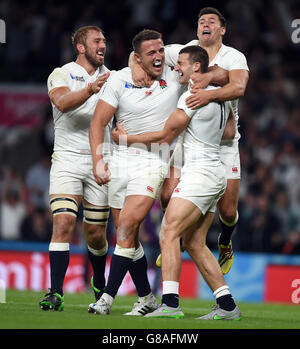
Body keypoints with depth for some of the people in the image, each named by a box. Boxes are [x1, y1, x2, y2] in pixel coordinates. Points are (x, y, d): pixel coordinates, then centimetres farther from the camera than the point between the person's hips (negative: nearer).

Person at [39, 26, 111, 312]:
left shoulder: (110, 76, 13)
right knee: (63, 223, -17)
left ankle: (99, 284, 30)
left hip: (100, 160, 3)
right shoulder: (61, 75, 0)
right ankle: (56, 293, -16)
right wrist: (91, 89, -38)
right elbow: (63, 103, -21)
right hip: (68, 159, -3)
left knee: (95, 232, 6)